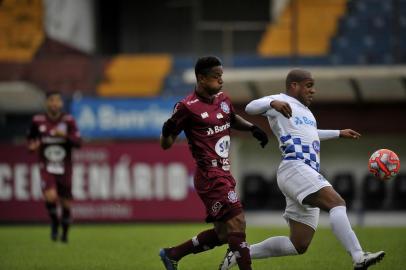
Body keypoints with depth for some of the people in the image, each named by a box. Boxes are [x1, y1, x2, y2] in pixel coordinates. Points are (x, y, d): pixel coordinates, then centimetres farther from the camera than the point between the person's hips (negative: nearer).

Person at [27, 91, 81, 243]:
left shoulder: (68, 120, -5)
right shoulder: (38, 121, -2)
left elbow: (78, 142, -9)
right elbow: (30, 138, 15)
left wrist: (65, 135, -26)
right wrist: (32, 146, -7)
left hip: (64, 168, 1)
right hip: (46, 167, -1)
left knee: (65, 202, 8)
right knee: (51, 197, -24)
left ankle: (65, 233, 30)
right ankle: (54, 223, 3)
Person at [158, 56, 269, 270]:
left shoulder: (222, 100, 10)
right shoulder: (188, 107, -12)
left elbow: (233, 119, 33)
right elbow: (165, 144, -6)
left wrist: (252, 128, 13)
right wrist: (167, 131, -29)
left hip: (224, 175, 9)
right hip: (211, 176, -9)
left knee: (222, 233, 12)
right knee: (236, 223, -15)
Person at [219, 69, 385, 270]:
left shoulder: (304, 110, 32)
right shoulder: (282, 102, 5)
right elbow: (250, 107, -11)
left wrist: (339, 133, 55)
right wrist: (273, 103, -29)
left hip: (310, 174, 10)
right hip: (295, 169, -10)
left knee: (298, 246, 3)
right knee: (337, 203, -29)